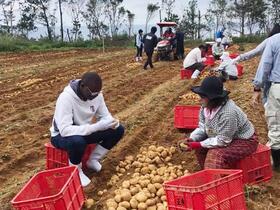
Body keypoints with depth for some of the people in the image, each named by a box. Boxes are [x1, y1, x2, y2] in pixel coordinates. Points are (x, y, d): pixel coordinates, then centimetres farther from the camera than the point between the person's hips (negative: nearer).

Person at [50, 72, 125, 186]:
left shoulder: (97, 94, -12)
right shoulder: (66, 98, -31)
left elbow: (105, 116, -1)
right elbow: (65, 130, -38)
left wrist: (112, 122, -27)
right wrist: (96, 127, -43)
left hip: (86, 131, 6)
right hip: (62, 135, -6)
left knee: (118, 130, -10)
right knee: (77, 141, -41)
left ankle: (93, 160, 6)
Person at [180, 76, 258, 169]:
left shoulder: (228, 113, -34)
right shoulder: (206, 107, -10)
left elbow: (222, 141, -29)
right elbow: (202, 128, -1)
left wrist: (199, 144, -29)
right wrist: (192, 139, -19)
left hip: (244, 141, -8)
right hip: (225, 138, 8)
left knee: (217, 155, -28)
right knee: (200, 148, -3)